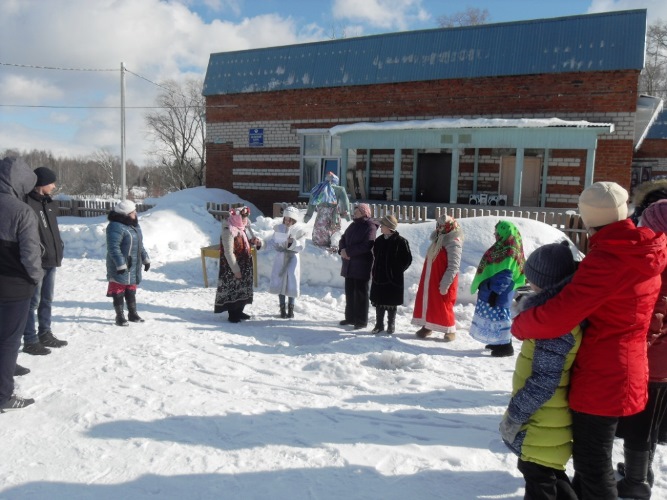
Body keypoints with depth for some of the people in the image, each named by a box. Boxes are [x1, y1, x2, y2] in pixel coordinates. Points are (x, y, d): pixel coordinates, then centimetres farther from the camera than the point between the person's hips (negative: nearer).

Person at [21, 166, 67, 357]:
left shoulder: (49, 203, 14)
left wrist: (58, 248, 15)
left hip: (51, 260, 9)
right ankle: (30, 340, 8)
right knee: (33, 302, -1)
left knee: (47, 300, 16)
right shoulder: (27, 204, -15)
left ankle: (45, 334, 28)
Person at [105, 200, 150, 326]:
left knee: (131, 291, 17)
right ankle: (120, 316, 12)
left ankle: (133, 314, 28)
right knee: (119, 292, 3)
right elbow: (113, 248, -23)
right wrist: (120, 264, -25)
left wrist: (145, 259, 19)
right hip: (121, 267, -9)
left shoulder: (134, 225, 11)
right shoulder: (115, 227, -19)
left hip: (134, 267, 9)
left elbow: (139, 245, 20)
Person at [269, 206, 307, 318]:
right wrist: (281, 245, -13)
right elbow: (274, 241, 6)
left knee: (291, 283, 0)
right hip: (280, 258, 2)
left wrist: (293, 242, -29)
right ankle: (282, 307, 17)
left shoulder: (299, 231, -6)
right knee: (279, 282, 5)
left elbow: (301, 246, -12)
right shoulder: (279, 228, 2)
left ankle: (291, 308, 15)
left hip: (292, 258, -2)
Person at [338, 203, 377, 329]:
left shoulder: (370, 227, -10)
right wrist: (342, 250, -6)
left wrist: (348, 251, -18)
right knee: (349, 292, 13)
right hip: (349, 265, 8)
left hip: (362, 266, -8)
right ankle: (350, 317, 24)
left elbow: (366, 246, -21)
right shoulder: (353, 225, 16)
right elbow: (343, 239, 16)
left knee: (360, 293, -2)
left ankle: (361, 321, 6)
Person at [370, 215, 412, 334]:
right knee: (378, 302, 10)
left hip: (393, 279, -5)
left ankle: (391, 325, 22)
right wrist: (374, 271, 10)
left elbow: (407, 259, -6)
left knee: (391, 303, 7)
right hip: (378, 277, 5)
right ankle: (379, 324, 23)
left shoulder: (400, 241, -12)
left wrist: (398, 270, -6)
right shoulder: (378, 240, 6)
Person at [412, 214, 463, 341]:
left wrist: (445, 284, -24)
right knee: (427, 302, 12)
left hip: (442, 282, -8)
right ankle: (427, 326, 26)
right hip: (430, 280, 8)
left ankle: (450, 330, 17)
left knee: (443, 306, 0)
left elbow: (453, 267, -22)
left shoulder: (453, 243, -18)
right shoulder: (438, 239, 10)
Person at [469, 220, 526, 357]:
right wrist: (485, 287, 22)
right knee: (494, 315, 17)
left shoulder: (510, 251, -19)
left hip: (499, 293, -10)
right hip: (489, 289, 10)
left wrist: (495, 291, -23)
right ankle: (498, 342, 28)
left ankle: (505, 345, 5)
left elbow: (505, 276, -23)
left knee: (499, 315, -4)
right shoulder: (503, 247, 13)